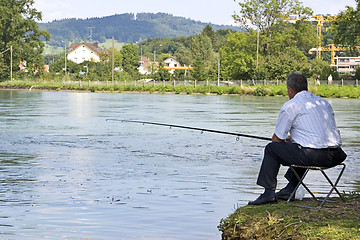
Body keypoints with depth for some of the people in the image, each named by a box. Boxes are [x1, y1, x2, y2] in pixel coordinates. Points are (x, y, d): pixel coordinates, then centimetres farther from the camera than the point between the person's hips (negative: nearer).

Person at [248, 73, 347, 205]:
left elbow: (277, 138, 5)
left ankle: (269, 192, 8)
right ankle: (291, 188, 35)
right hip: (335, 156, 7)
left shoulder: (290, 106, -1)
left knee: (271, 148, 10)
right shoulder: (324, 102, 20)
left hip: (313, 156, -7)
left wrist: (286, 140, 30)